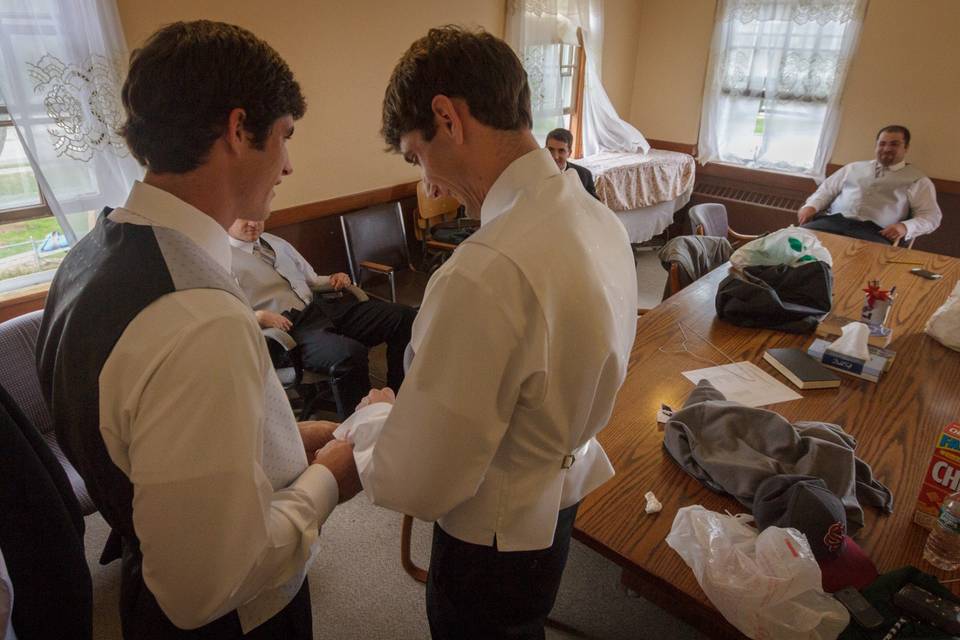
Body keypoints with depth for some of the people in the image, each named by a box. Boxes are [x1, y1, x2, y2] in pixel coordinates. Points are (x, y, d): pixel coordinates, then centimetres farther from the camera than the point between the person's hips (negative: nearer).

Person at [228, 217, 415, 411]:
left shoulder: (276, 242, 23)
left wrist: (334, 280, 8)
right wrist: (260, 317, -24)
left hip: (322, 306, 7)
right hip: (289, 325, -7)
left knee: (404, 316, -11)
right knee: (352, 352, -37)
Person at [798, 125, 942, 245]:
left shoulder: (918, 179, 19)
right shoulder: (854, 167, 29)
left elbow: (931, 216, 12)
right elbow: (827, 189, 27)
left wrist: (905, 227, -12)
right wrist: (811, 206, 2)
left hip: (874, 231, -2)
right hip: (833, 221, 2)